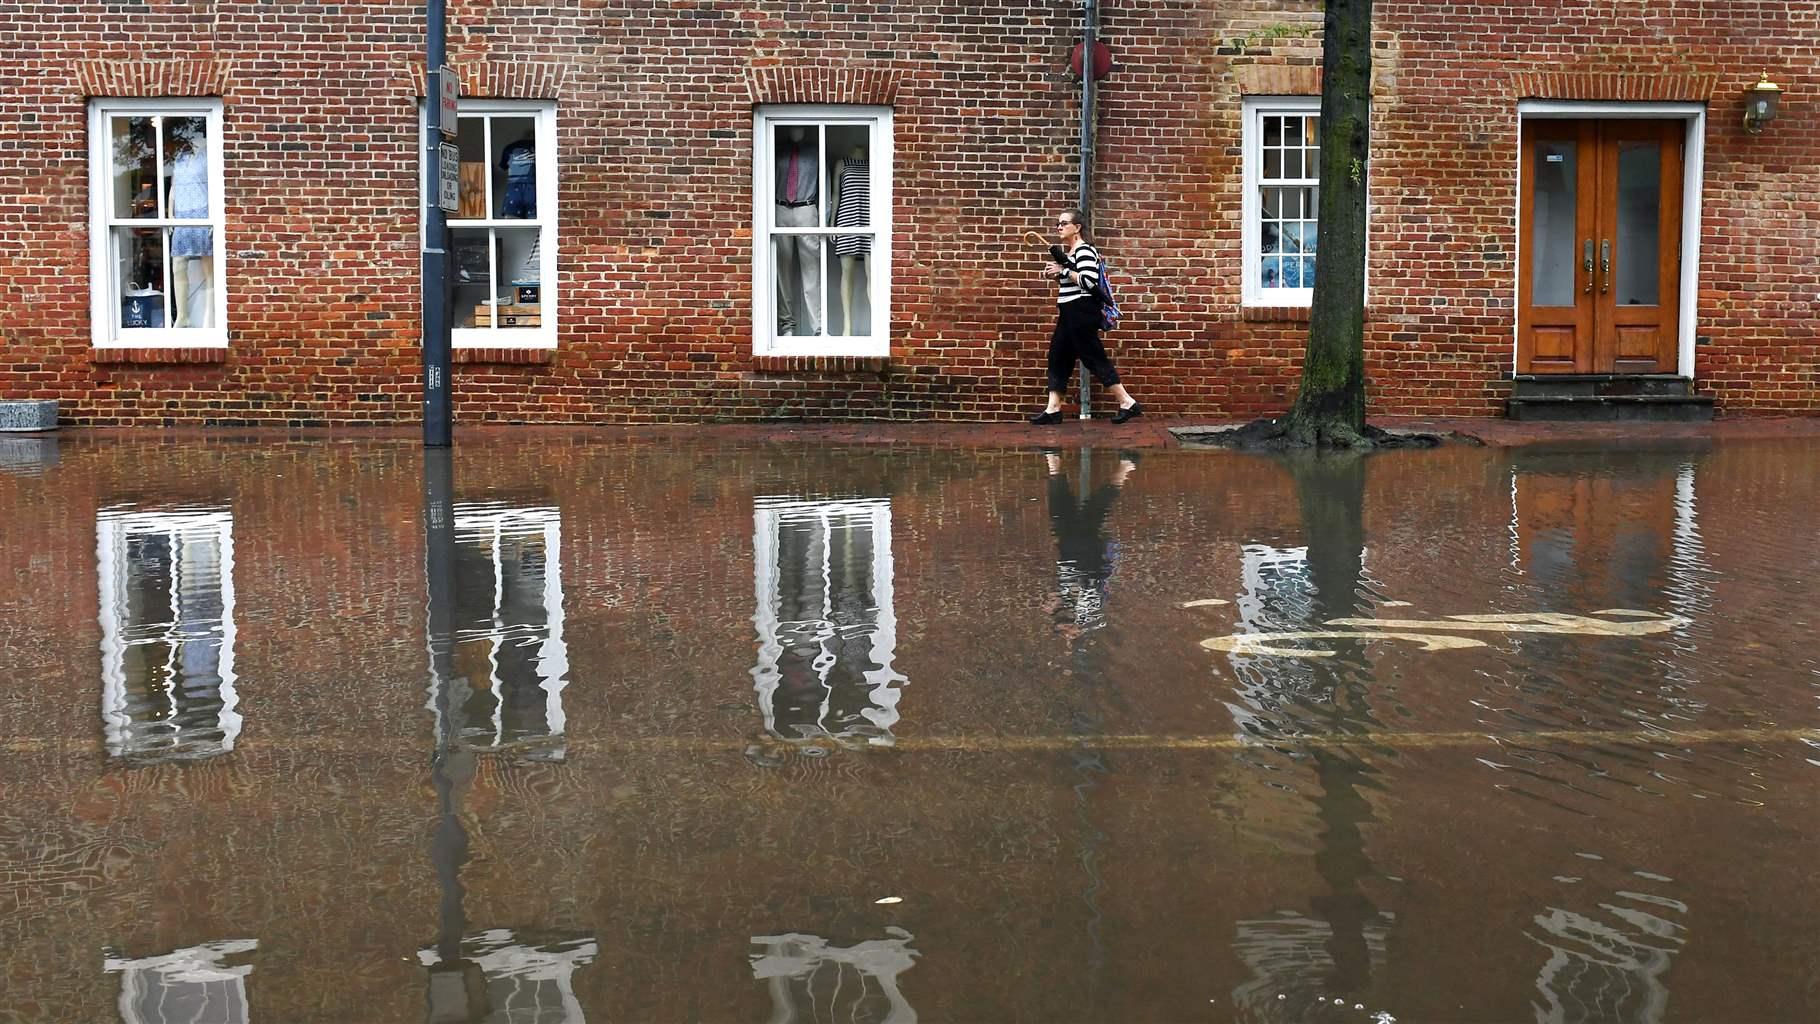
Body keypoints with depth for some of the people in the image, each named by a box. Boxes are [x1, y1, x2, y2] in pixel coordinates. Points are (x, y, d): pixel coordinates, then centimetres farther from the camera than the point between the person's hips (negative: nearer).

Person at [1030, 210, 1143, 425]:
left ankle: (1127, 403, -2)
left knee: (1094, 358, -7)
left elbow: (1088, 281, -26)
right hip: (1070, 313, 10)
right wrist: (1056, 276, 8)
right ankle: (1053, 409, 11)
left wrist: (1063, 271, -17)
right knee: (1058, 358, 9)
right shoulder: (1069, 252, 16)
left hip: (1082, 313, -10)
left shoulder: (1084, 250, -14)